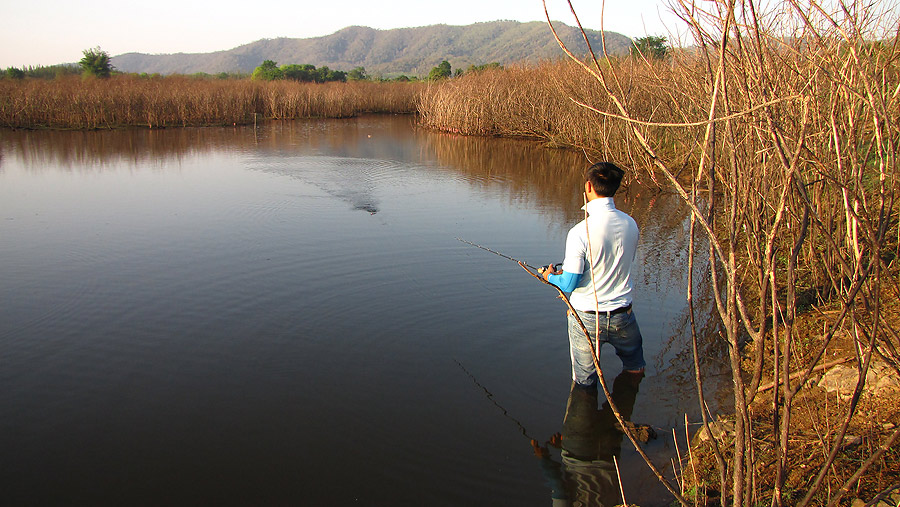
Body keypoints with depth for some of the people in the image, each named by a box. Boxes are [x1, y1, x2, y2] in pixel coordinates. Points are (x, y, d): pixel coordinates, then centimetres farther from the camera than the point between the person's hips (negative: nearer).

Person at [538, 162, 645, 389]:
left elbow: (569, 285, -19)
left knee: (585, 383, 15)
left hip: (587, 318, -4)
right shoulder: (630, 224, -5)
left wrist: (550, 276, 6)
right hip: (622, 315, 5)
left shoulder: (580, 232, -23)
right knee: (635, 369, 29)